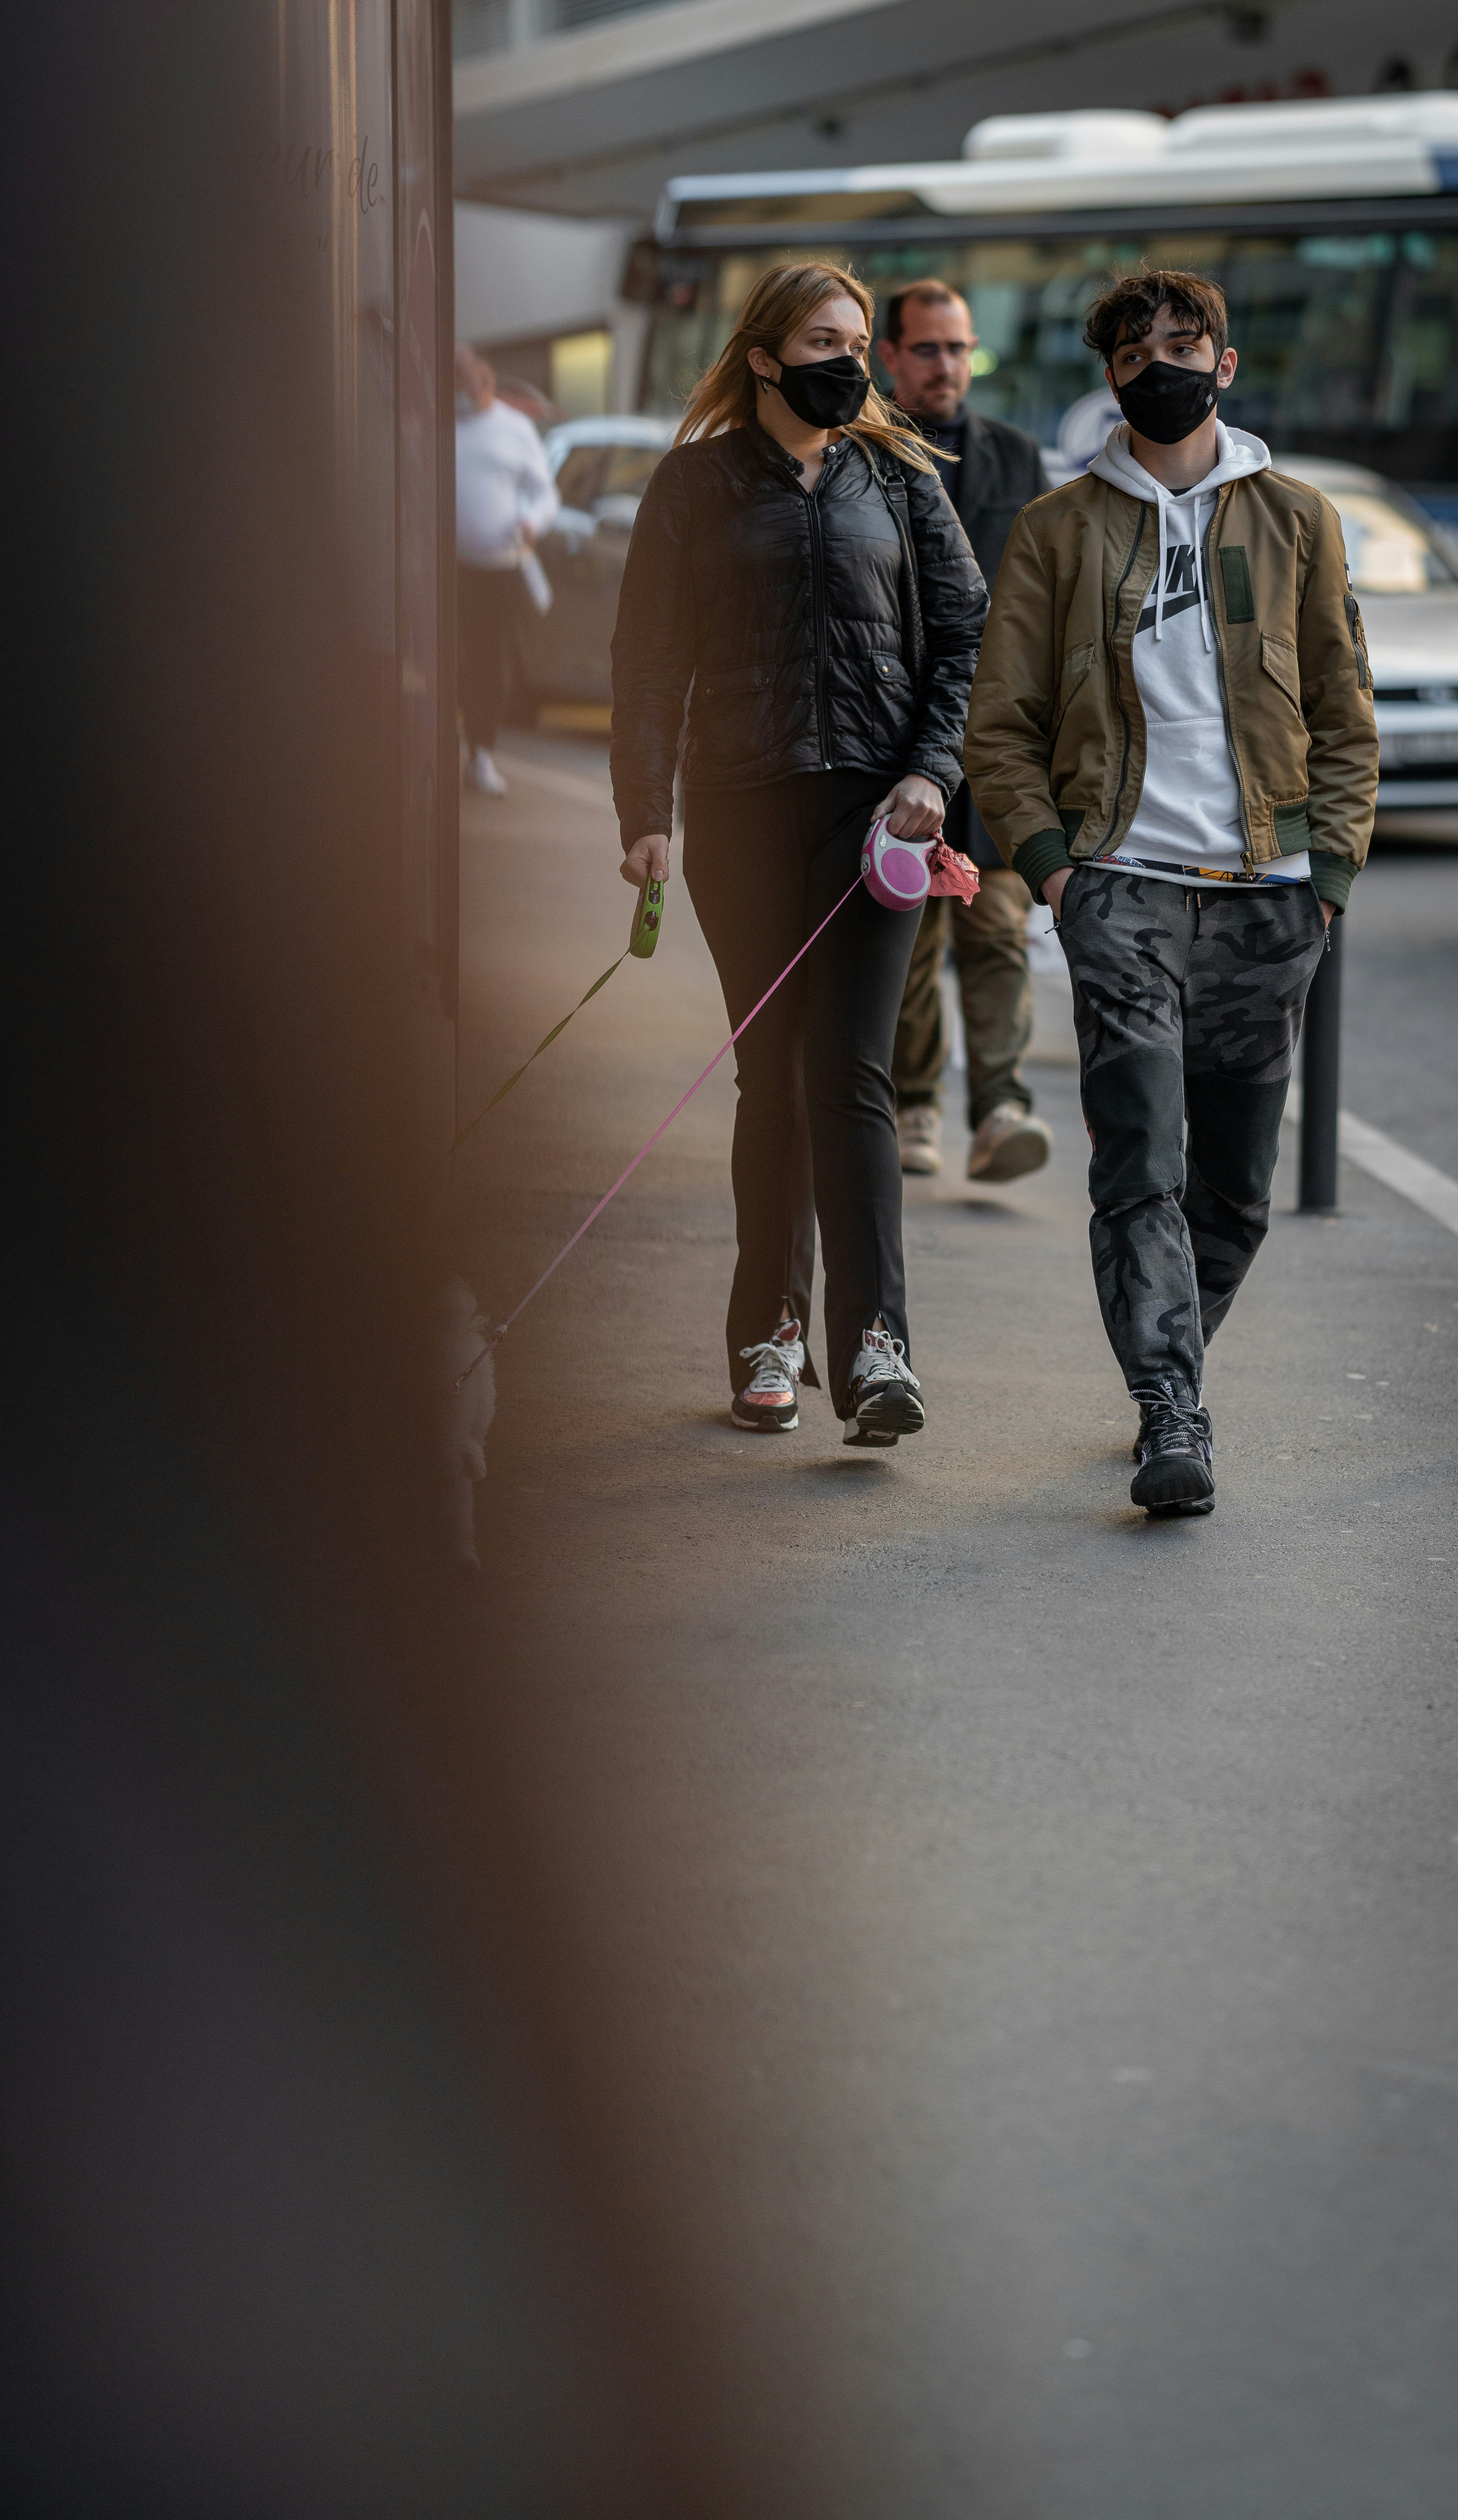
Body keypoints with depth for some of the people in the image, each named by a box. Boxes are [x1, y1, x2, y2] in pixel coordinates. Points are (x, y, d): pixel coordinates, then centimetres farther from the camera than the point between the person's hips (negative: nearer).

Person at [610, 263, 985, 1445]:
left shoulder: (901, 479, 10)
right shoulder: (700, 484, 6)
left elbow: (966, 631, 9)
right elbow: (650, 652, 5)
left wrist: (934, 769, -5)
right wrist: (645, 813, -5)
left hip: (874, 802, 0)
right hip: (741, 804, 0)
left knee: (848, 1071, -10)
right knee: (771, 1070, 5)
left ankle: (873, 1344, -14)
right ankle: (769, 1329, 16)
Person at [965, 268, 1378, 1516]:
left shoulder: (1297, 520, 12)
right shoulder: (1060, 530, 9)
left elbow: (1345, 714, 13)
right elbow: (1002, 722, 9)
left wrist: (1329, 868, 2)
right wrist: (1048, 857, -4)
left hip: (1267, 894, 2)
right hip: (1124, 886, -2)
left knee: (1237, 1182, 7)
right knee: (1141, 1163, -14)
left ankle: (1174, 1361, 28)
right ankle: (1172, 1419, -17)